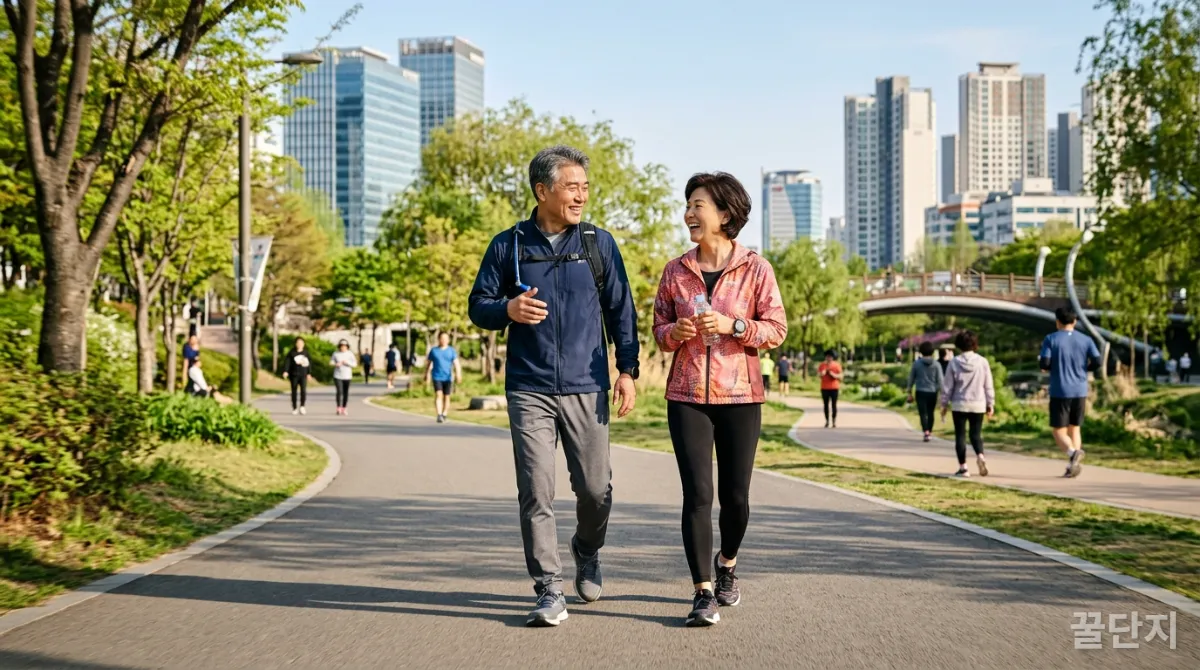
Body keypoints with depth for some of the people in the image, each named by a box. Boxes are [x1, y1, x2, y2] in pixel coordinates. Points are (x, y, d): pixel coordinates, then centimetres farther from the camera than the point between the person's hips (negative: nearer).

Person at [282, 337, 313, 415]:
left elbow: (309, 363, 13)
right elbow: (287, 362, -7)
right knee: (294, 391, 5)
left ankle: (302, 406, -9)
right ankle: (294, 408, 13)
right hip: (294, 375, -1)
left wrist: (309, 373, 13)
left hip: (303, 375, 1)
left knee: (303, 390, -16)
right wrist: (285, 371, -19)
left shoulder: (306, 352, 6)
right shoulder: (292, 353, 0)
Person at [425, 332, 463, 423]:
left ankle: (444, 415, 20)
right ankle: (439, 415, -24)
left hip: (448, 377, 1)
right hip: (437, 377, -1)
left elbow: (456, 363, -5)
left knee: (446, 397, 6)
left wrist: (458, 374, -18)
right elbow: (429, 364, 14)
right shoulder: (434, 350, 5)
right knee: (438, 395, -17)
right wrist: (427, 375, 14)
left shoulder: (451, 351, 4)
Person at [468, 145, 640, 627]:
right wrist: (508, 309, -14)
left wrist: (627, 370, 1)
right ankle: (549, 592, 1)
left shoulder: (599, 244, 7)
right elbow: (478, 306, 8)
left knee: (596, 487, 4)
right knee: (536, 491, -6)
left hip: (587, 388, 1)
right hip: (529, 389, -1)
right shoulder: (508, 246, 5)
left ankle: (587, 553, 34)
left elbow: (621, 310, 9)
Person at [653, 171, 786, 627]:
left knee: (735, 495, 5)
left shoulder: (755, 269, 0)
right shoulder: (676, 271, 7)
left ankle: (726, 565, 35)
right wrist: (676, 331, -10)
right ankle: (703, 593, -2)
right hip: (687, 396, 1)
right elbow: (658, 330, 12)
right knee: (697, 494, -8)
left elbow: (777, 329, -2)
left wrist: (733, 325, -17)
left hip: (740, 396, -1)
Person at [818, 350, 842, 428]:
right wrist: (821, 374, -23)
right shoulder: (822, 365, 4)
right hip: (824, 388, 2)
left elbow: (840, 377, -3)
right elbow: (818, 375, 0)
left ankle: (834, 422, 2)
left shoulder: (837, 366, -1)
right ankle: (827, 421, 8)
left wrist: (833, 375, -20)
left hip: (834, 388, -2)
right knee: (826, 405, 3)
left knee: (834, 405, -2)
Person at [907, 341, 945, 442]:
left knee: (923, 413, -5)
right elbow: (940, 380, -6)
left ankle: (926, 432, -23)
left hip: (920, 392, -1)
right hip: (932, 392, 1)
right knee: (930, 413, 18)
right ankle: (930, 432, 29)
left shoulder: (916, 363, -2)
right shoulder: (936, 365, -3)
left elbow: (911, 379, 4)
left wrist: (910, 393, 13)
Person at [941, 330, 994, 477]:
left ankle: (963, 467, 5)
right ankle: (980, 456, -15)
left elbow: (947, 386, -2)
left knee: (960, 435, 7)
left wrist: (944, 404, 8)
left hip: (959, 405, -2)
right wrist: (990, 403, 12)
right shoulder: (982, 362, -3)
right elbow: (988, 385, 2)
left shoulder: (954, 363, -7)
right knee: (976, 433, 12)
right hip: (978, 404, 2)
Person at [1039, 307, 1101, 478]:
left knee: (1058, 430, 2)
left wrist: (1044, 364, 11)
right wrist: (1082, 368, 15)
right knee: (1075, 428, 16)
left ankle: (1073, 452, -26)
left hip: (1060, 392, -3)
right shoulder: (1086, 340, 5)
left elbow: (1044, 363, -13)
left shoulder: (1050, 339, -4)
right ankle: (1072, 466, 9)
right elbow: (1097, 362, -4)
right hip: (1080, 392, 3)